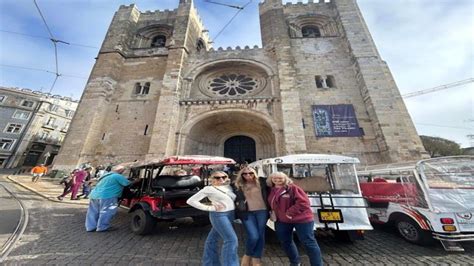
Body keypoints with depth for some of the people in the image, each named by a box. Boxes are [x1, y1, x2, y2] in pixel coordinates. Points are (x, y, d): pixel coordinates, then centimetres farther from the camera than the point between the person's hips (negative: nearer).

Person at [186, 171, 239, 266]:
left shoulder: (228, 187, 6)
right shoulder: (209, 189, -12)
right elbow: (191, 201, -14)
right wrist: (210, 208, -16)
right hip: (219, 215, -6)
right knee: (231, 239, -7)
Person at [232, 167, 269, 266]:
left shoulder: (261, 182, 1)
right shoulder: (238, 185, 2)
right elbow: (235, 198, 11)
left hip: (262, 211, 1)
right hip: (247, 213, -1)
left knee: (261, 236, 6)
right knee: (253, 236, -7)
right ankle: (247, 256, 24)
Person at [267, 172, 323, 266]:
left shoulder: (293, 188, -17)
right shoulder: (271, 191, 3)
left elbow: (303, 202, -23)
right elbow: (271, 205, 19)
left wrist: (290, 212, -23)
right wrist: (273, 213, 3)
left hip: (301, 219, -6)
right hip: (282, 221, 7)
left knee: (308, 243, 3)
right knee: (285, 242, 18)